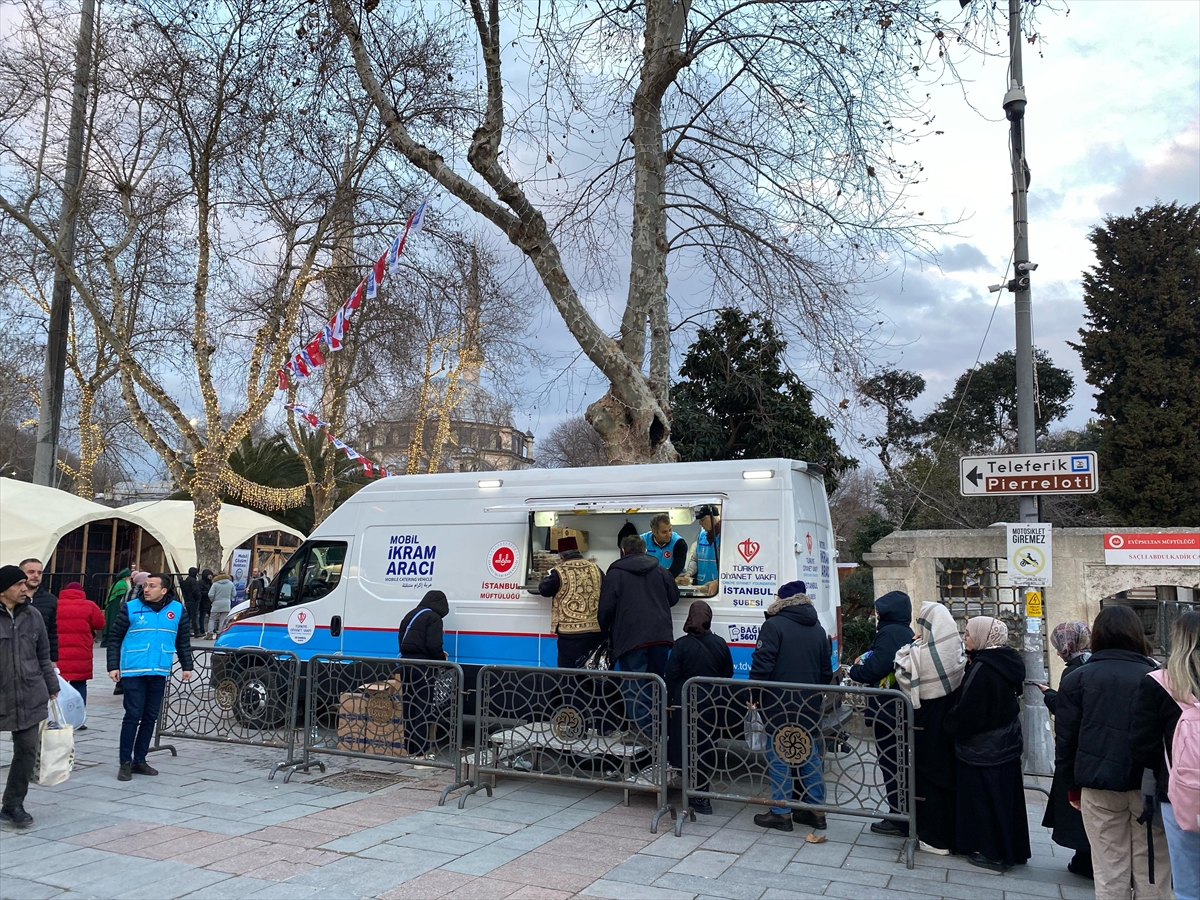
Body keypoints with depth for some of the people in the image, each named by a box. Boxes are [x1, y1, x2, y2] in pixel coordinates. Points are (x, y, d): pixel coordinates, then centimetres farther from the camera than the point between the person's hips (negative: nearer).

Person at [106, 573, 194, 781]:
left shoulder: (178, 610, 3)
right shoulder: (130, 608, -4)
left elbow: (183, 641, 12)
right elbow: (114, 638, 1)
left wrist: (187, 666, 10)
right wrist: (113, 666, -4)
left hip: (159, 672, 3)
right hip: (133, 671, -3)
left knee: (150, 717, 9)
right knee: (133, 716, -4)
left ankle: (139, 760, 20)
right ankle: (125, 762, 7)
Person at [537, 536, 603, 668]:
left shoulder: (560, 571, -6)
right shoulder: (595, 569, 7)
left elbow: (544, 590, 4)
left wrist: (548, 577, 23)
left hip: (570, 630, -4)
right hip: (594, 629, 4)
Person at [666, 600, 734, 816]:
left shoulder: (681, 645, -11)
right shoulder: (720, 644, -2)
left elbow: (671, 677, -8)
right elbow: (728, 674, 6)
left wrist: (669, 702, 1)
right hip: (711, 705, 3)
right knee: (706, 747, 13)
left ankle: (698, 796, 9)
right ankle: (701, 795, 21)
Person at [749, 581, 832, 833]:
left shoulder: (774, 625, -11)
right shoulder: (818, 629, 13)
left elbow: (762, 663, -17)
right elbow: (826, 670, 18)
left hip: (780, 702, -7)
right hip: (810, 703, 7)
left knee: (779, 756, 1)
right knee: (811, 755, 13)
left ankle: (781, 812, 4)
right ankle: (815, 809, 19)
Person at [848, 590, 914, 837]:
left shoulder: (890, 633, -16)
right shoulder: (907, 633, 13)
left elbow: (875, 668, -25)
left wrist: (855, 670, -6)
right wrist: (864, 665, 9)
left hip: (888, 709, -10)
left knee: (891, 763, -1)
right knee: (902, 762, 17)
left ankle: (900, 821, 5)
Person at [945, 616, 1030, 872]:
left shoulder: (982, 668, -25)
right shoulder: (1008, 663, 2)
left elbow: (968, 711, -23)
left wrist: (950, 723, -5)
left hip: (982, 748, -9)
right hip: (1007, 743, 9)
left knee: (984, 797, 4)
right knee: (1004, 796, 18)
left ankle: (992, 853, 13)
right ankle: (1012, 849, 29)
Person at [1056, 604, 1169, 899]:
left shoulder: (1077, 678, -1)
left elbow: (1065, 739, 0)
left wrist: (1073, 786, 11)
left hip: (1099, 788, 0)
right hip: (1149, 787, 0)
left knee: (1110, 875, 7)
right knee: (1153, 874, 10)